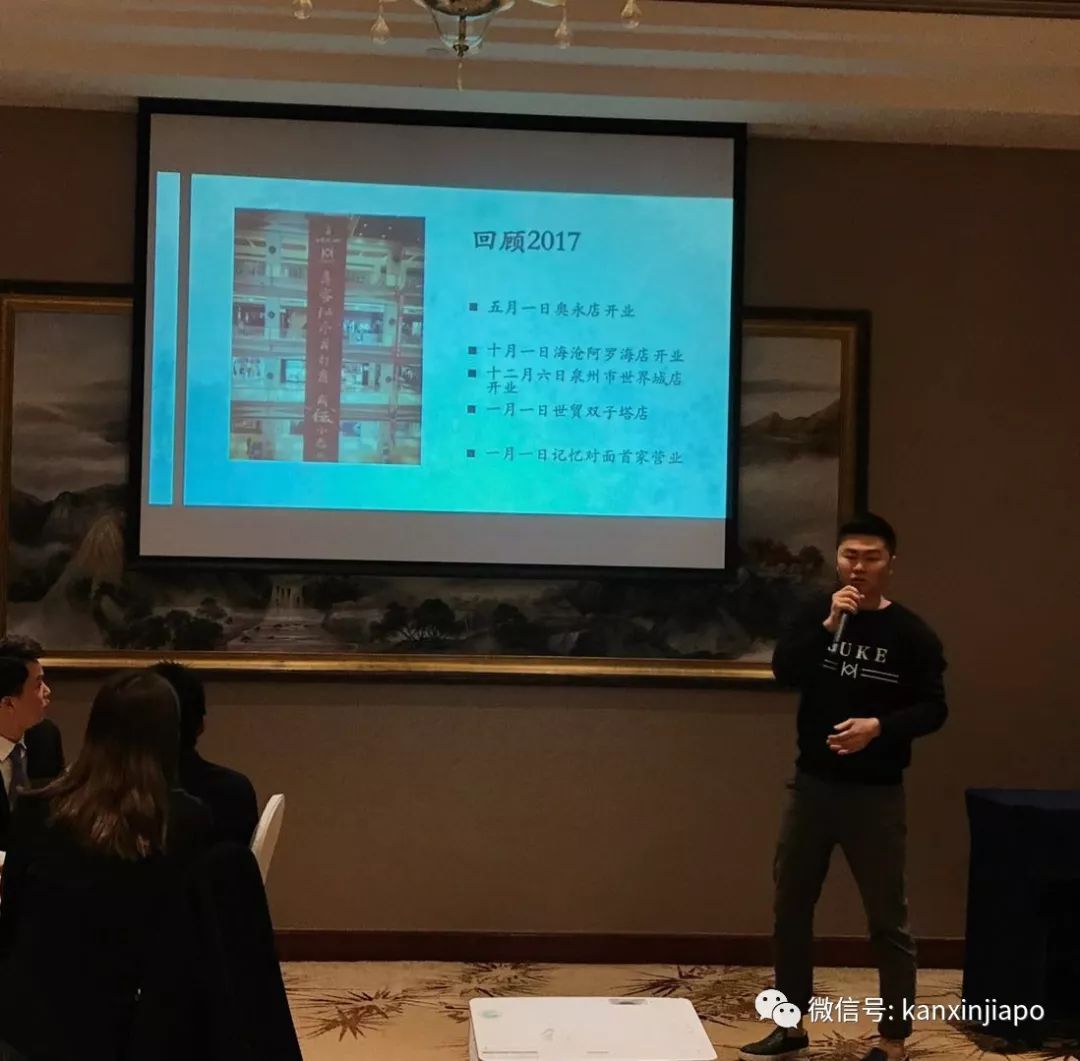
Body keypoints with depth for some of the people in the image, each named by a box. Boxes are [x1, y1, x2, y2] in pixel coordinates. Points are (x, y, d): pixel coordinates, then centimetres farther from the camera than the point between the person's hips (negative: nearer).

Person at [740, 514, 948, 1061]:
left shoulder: (910, 632, -6)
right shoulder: (816, 613, 4)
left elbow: (933, 709, -8)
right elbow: (783, 671, -11)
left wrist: (879, 726, -24)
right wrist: (829, 625, -23)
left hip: (876, 794, -4)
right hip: (812, 785, 4)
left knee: (887, 919, 2)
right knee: (790, 908, 11)